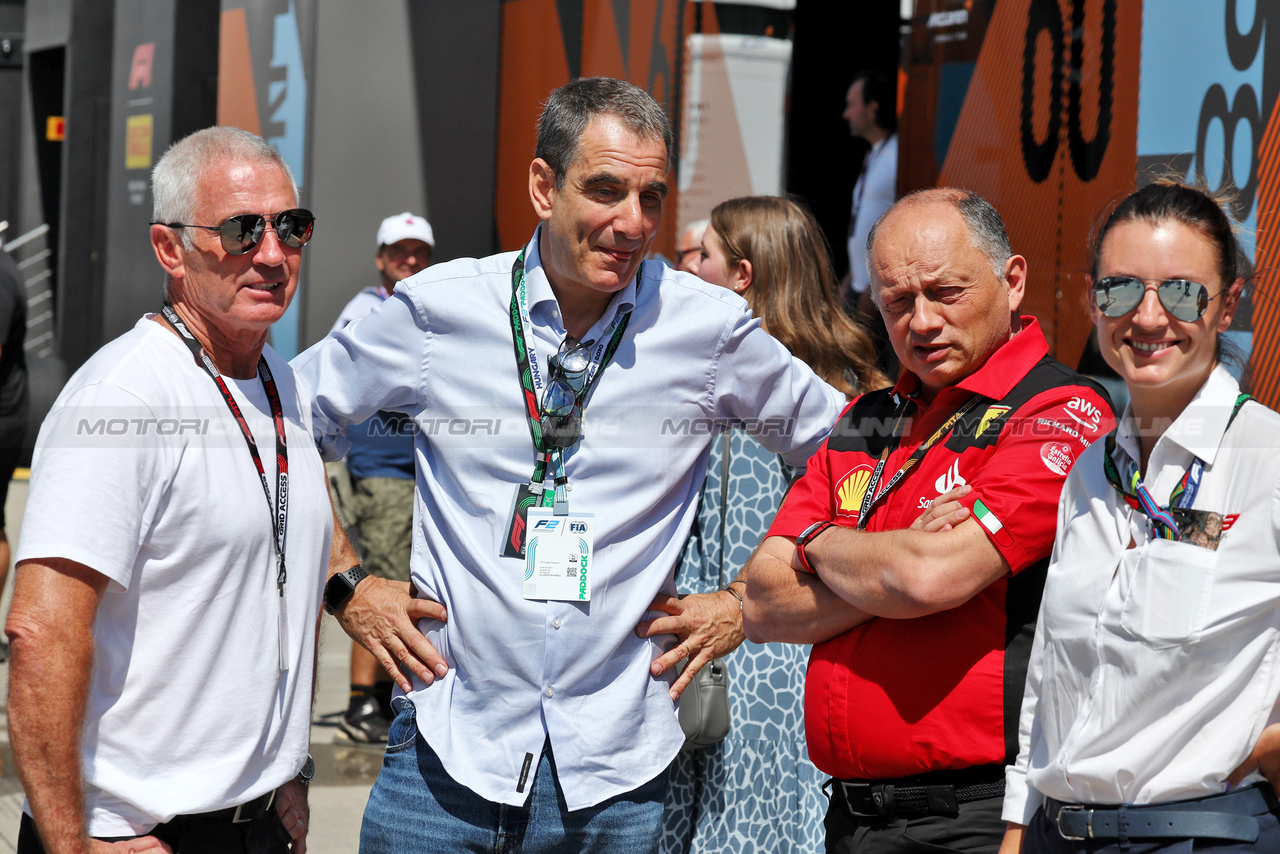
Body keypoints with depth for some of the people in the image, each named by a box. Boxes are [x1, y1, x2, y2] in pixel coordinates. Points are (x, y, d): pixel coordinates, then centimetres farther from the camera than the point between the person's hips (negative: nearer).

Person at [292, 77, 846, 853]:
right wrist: (346, 588, 5)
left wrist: (751, 604, 7)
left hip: (622, 767, 1)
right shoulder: (439, 310, -2)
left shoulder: (710, 329, -1)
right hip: (451, 751, 0)